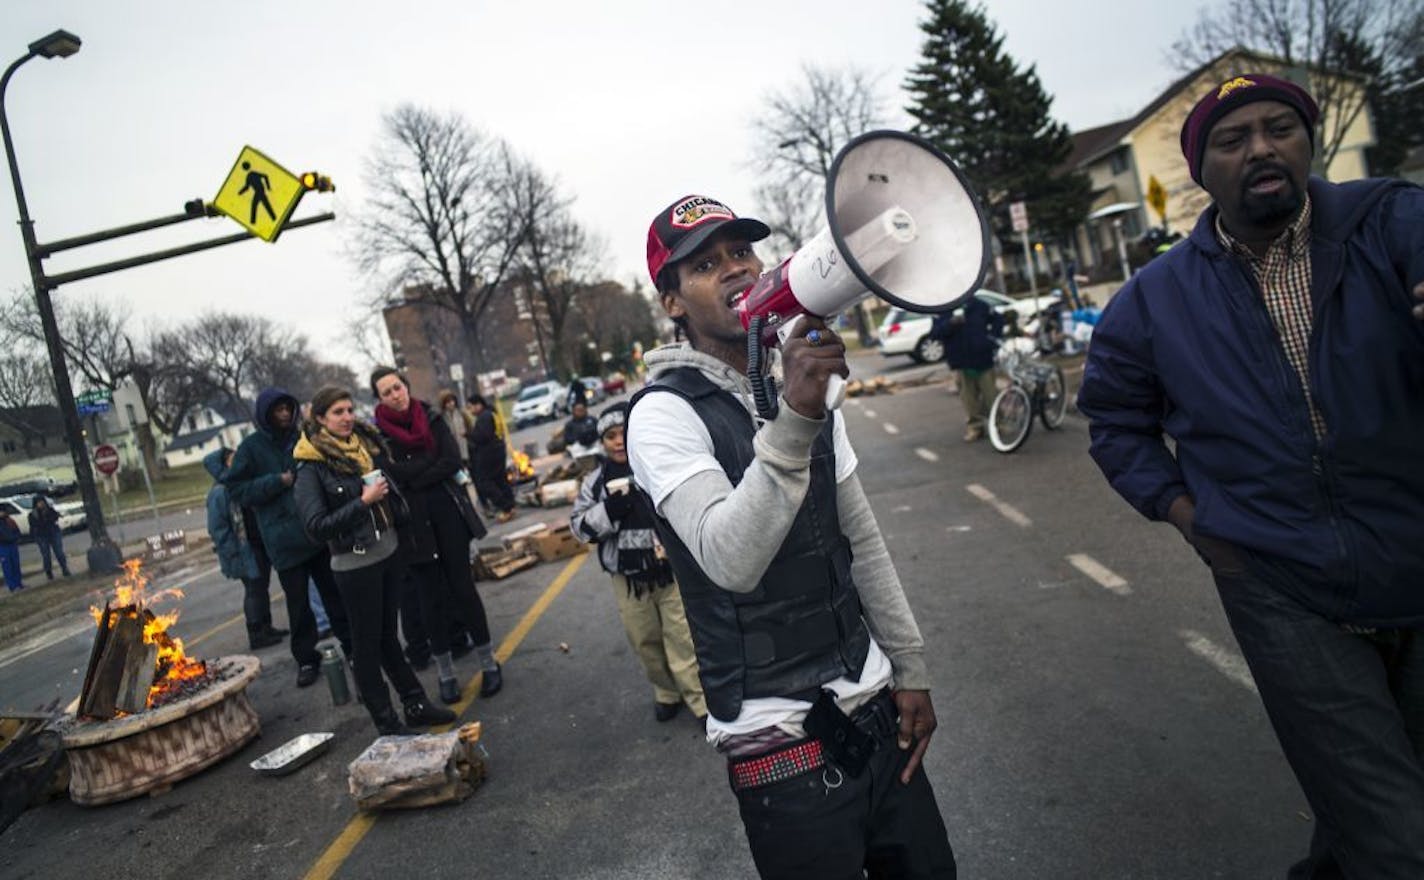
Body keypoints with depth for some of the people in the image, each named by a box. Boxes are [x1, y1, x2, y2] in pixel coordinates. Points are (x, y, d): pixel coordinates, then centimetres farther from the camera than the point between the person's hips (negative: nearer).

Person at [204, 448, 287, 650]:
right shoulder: (219, 493, -16)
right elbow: (218, 528, -18)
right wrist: (233, 554, -20)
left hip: (260, 548, 8)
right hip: (243, 552, -8)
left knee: (261, 588, 16)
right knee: (254, 590, -2)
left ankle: (266, 628, 28)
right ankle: (256, 635, 7)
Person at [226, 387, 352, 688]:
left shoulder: (301, 438, 6)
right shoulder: (251, 447, -2)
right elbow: (236, 489, -5)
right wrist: (277, 481, -14)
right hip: (285, 537, -2)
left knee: (335, 592, 11)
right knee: (298, 602, 5)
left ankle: (350, 644, 23)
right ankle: (306, 659, 17)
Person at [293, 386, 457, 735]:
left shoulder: (368, 442, 4)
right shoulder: (311, 467, -13)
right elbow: (316, 525, -19)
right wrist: (363, 502, -23)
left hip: (389, 552, 6)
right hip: (355, 564, -5)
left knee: (388, 634, 18)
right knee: (367, 645, 7)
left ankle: (415, 704, 26)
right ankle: (387, 724, 17)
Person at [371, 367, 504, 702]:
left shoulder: (431, 418, 3)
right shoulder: (377, 432, -3)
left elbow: (452, 462, -7)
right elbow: (392, 475, -16)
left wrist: (411, 479, -11)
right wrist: (431, 462, -14)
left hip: (447, 512, 1)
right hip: (413, 521, -1)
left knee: (462, 586, 5)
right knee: (431, 594, 7)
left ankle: (489, 663, 15)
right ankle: (445, 672, 19)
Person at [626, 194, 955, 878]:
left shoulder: (804, 387, 8)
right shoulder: (664, 412, -14)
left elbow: (863, 544, 12)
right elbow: (731, 560, -30)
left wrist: (910, 669, 11)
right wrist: (793, 422, -41)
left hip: (874, 708, 6)